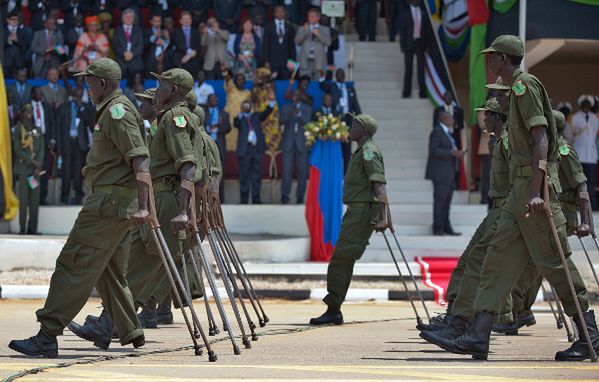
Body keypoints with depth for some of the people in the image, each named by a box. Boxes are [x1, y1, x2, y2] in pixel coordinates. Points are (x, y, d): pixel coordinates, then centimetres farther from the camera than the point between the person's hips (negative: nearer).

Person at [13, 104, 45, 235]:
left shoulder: (37, 130, 14)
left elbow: (41, 149, 10)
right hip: (23, 167, -4)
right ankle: (22, 228, -4)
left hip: (35, 169, 4)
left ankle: (32, 228, 5)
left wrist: (39, 166, -4)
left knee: (35, 200, 1)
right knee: (23, 200, -5)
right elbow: (17, 149, -4)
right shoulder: (18, 129, 2)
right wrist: (32, 161, -10)